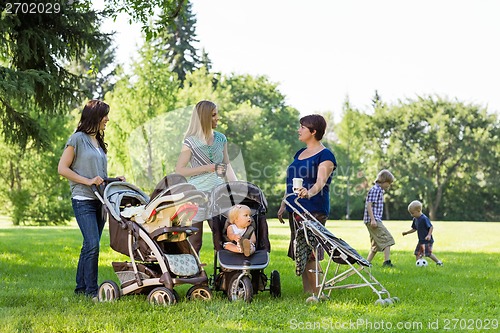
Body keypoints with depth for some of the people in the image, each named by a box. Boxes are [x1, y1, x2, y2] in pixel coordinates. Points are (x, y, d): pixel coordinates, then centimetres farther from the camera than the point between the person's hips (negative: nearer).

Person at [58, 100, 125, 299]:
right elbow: (62, 169, -8)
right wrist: (88, 181, -14)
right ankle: (91, 289, -9)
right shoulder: (78, 139, -4)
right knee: (92, 244, -14)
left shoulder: (99, 142, 18)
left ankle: (81, 287, 16)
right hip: (83, 200, -7)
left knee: (90, 246, 9)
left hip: (100, 200, 8)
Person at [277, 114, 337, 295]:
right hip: (295, 210, 8)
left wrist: (309, 192, -41)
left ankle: (316, 294, -8)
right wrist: (283, 205, 20)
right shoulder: (299, 153, 18)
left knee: (310, 254, -13)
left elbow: (320, 182, -22)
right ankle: (307, 293, 10)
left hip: (313, 210, -8)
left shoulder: (325, 155, -7)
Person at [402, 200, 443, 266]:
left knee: (428, 253, -14)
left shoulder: (424, 218, -18)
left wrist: (429, 235, -29)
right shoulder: (415, 219, 9)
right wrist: (406, 232, 15)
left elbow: (431, 227, -18)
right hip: (421, 241, 9)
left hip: (427, 241, -9)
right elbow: (414, 229, 21)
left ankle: (438, 262, -1)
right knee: (417, 253, 4)